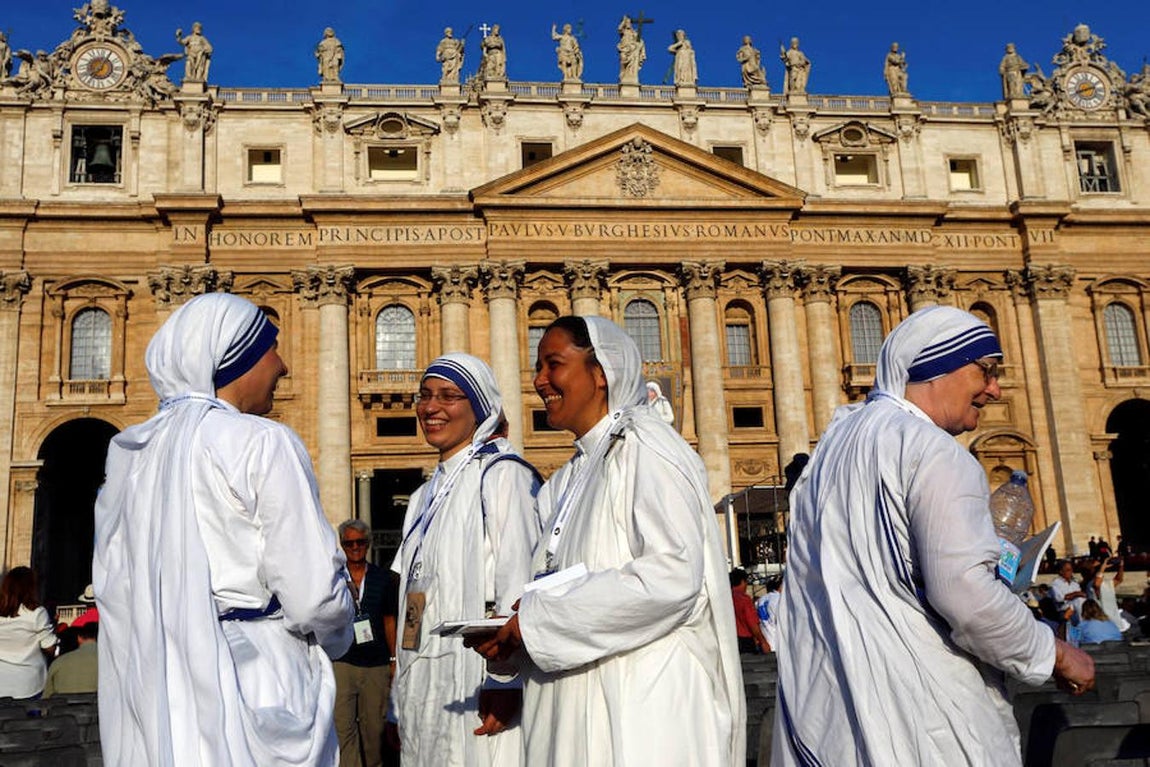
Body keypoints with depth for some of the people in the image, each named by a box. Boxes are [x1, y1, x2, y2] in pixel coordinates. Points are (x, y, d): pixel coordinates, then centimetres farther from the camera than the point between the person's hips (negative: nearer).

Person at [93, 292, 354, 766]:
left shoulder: (129, 452, 9)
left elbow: (112, 585, 12)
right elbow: (313, 592, -15)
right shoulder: (262, 443, -11)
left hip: (151, 694, 7)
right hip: (251, 690, -6)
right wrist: (336, 638, 6)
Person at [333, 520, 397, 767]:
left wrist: (394, 659, 11)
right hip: (341, 661, -2)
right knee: (343, 726, -9)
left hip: (376, 663, 2)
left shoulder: (382, 578, 10)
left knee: (374, 724, 7)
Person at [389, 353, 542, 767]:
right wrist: (400, 699, 18)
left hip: (476, 689, -8)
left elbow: (518, 582, -17)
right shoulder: (426, 496, 19)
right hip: (424, 691, 8)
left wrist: (505, 679, -22)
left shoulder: (503, 474, -7)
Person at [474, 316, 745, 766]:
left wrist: (538, 618, -18)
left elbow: (674, 575, -22)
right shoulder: (570, 479, 15)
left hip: (644, 709, -7)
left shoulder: (645, 447, -10)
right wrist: (512, 638, -2)